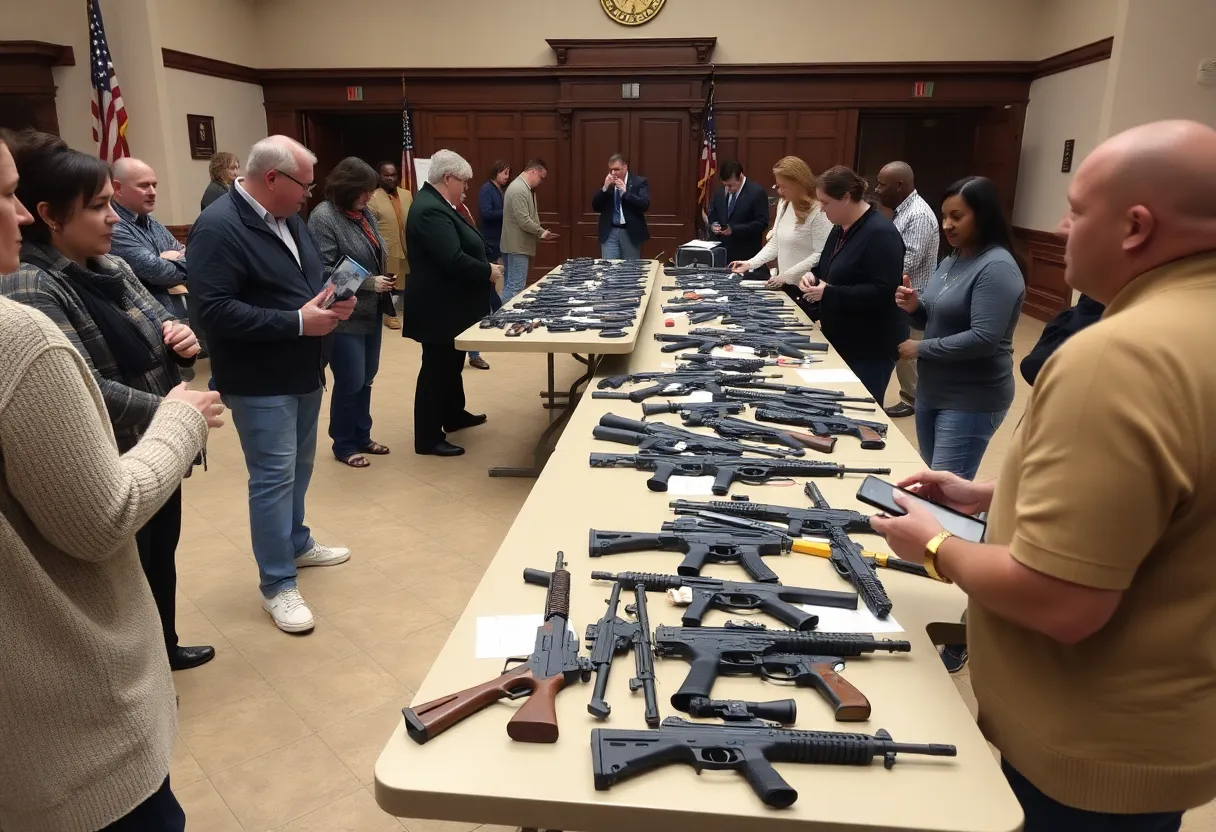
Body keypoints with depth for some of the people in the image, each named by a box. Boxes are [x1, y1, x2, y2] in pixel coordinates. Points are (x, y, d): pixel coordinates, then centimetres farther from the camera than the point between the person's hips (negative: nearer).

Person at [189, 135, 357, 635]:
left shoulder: (288, 217, 8)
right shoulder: (218, 227, -20)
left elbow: (311, 277, 20)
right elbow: (216, 310, -26)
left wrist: (331, 300, -4)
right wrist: (297, 322, -27)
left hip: (303, 371, 9)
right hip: (260, 381, -9)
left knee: (299, 467, 20)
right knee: (273, 476, -3)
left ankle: (297, 544, 40)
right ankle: (277, 586, 10)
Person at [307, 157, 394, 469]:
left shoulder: (364, 213, 8)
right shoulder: (323, 217, -14)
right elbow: (324, 272, -20)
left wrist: (383, 281, 3)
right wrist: (369, 283, -19)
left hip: (370, 312, 7)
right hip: (345, 316, -7)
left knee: (366, 379, 15)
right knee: (350, 382, 1)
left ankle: (362, 437, 30)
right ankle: (344, 445, 18)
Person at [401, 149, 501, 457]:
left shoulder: (437, 204, 11)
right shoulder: (430, 210, -24)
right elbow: (454, 260, -31)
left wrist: (483, 267, 2)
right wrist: (488, 271, -17)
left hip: (449, 303, 11)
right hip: (439, 307, -11)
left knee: (452, 362, 23)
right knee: (436, 367, -2)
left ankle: (454, 415, 40)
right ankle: (428, 439, 8)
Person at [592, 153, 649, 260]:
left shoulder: (639, 182, 0)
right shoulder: (607, 183, 10)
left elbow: (645, 205, -12)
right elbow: (595, 207, 5)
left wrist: (624, 191, -17)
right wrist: (604, 188, -9)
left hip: (631, 233, -2)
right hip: (609, 233, 2)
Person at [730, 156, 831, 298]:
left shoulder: (818, 211, -17)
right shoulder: (783, 205, 8)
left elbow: (820, 255, -21)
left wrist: (787, 276, -22)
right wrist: (750, 263, 4)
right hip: (784, 285, 7)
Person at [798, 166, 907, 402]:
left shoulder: (880, 233, -20)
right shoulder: (841, 228, 9)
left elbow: (883, 291, -26)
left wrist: (830, 293, -25)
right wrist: (814, 275, 1)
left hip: (871, 347, -9)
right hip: (841, 339, 9)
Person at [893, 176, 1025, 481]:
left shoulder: (997, 267, -17)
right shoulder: (953, 259, 9)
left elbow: (983, 339, -25)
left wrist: (921, 349, -17)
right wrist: (914, 307, -5)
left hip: (971, 401, -9)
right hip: (931, 390, 9)